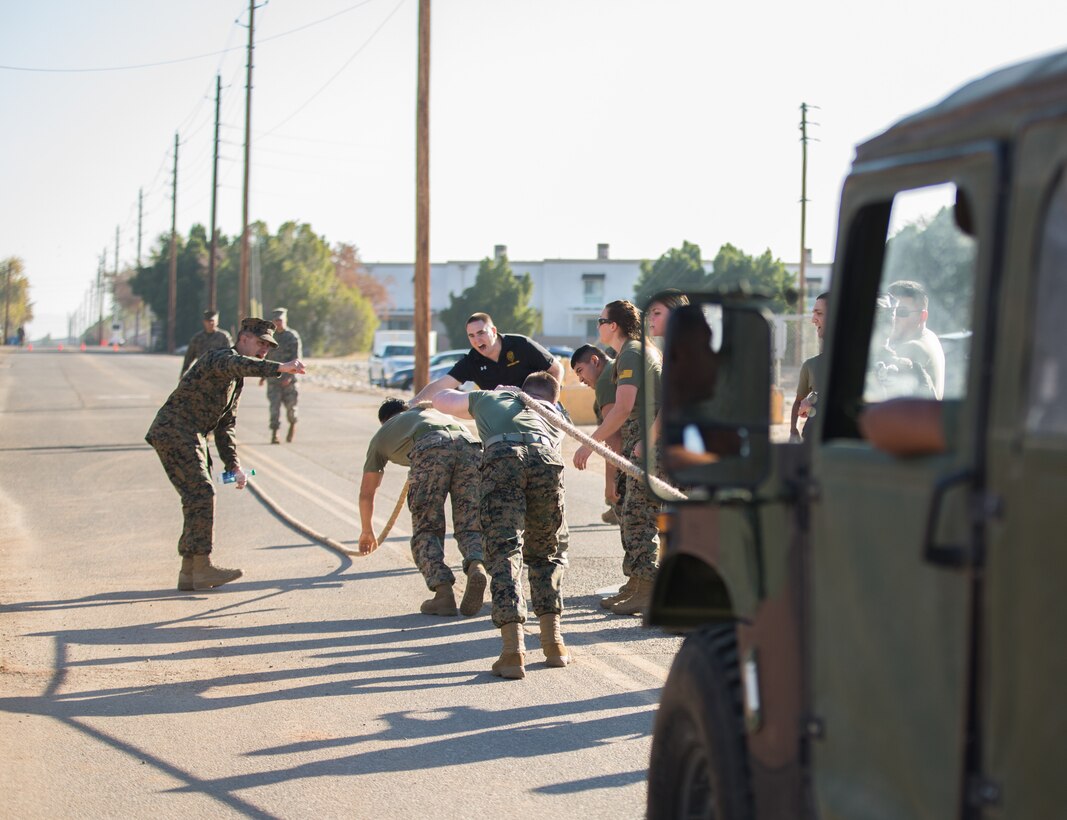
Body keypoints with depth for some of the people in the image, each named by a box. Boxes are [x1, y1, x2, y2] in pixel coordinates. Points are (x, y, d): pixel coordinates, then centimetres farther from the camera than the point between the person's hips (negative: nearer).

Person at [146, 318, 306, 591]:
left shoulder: (236, 381, 20)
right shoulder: (221, 358, -10)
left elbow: (224, 428, 20)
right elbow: (241, 365, -36)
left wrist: (234, 466, 8)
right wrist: (280, 368, -50)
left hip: (189, 438, 10)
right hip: (173, 432, -10)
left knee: (199, 498, 8)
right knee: (201, 495, -15)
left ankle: (188, 573, 12)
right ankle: (202, 568, -16)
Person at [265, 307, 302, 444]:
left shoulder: (293, 336, -3)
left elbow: (296, 357, -11)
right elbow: (264, 356, 20)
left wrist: (289, 375, -22)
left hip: (288, 378, -2)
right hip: (273, 378, 2)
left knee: (290, 406, 3)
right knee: (274, 406, -8)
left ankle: (292, 424, 33)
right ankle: (274, 434, -9)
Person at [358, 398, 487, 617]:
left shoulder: (381, 436, 37)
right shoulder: (428, 410, 45)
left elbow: (366, 493, 43)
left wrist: (367, 531, 59)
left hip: (430, 451, -3)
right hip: (469, 445, 3)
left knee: (426, 531, 5)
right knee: (470, 527, 7)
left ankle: (443, 591, -17)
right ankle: (476, 565, -25)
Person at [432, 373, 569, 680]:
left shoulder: (489, 397, 38)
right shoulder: (554, 414, 38)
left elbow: (442, 398, 54)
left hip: (502, 457, -2)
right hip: (546, 459, 2)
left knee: (504, 553, -4)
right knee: (546, 554, 21)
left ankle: (513, 650, -17)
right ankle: (553, 642, 14)